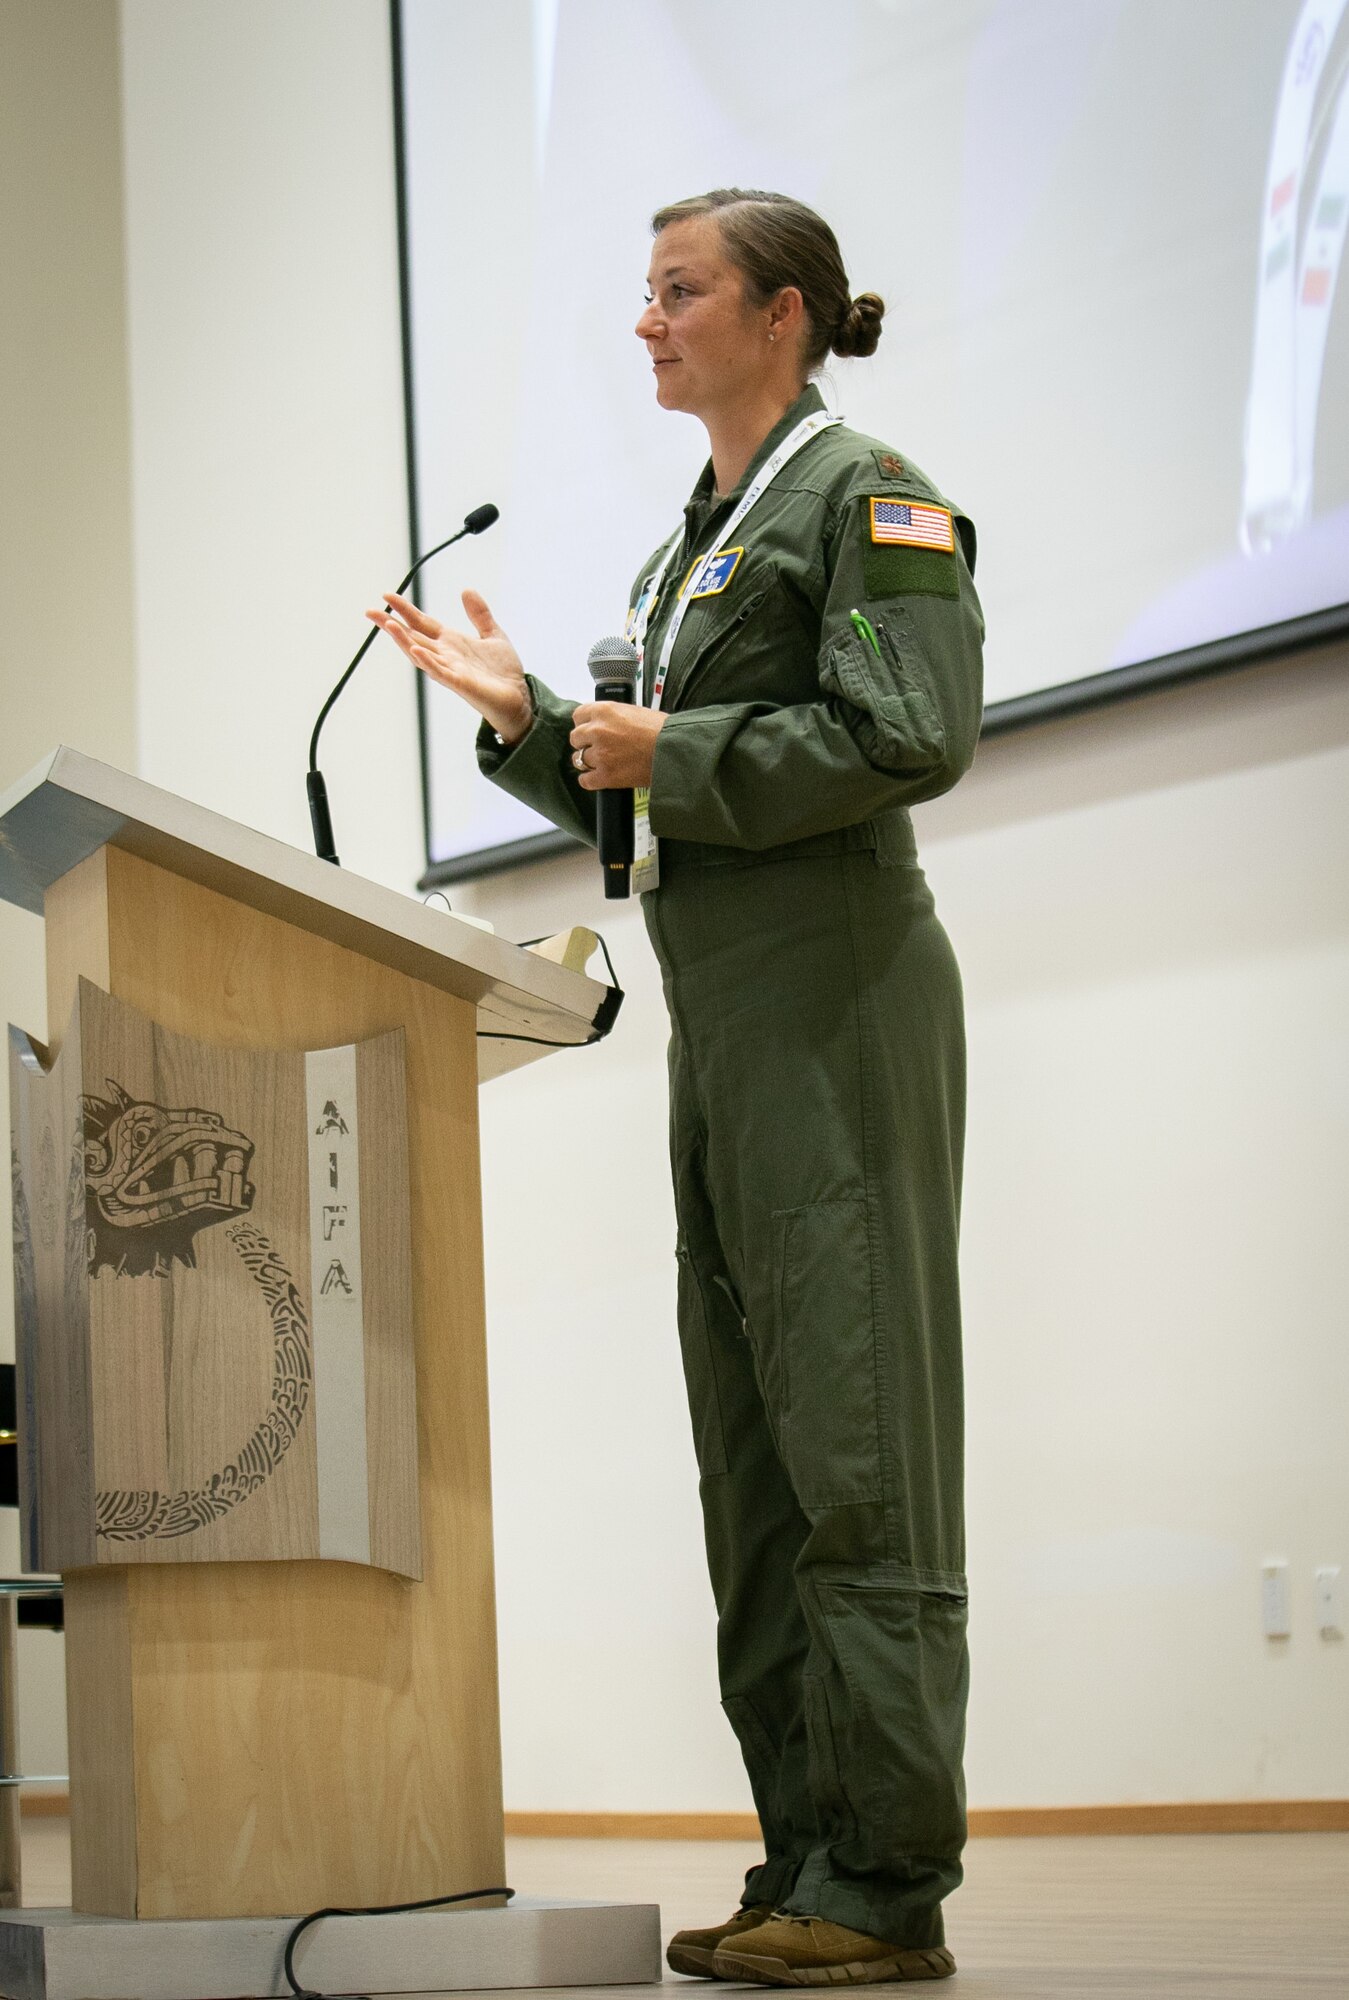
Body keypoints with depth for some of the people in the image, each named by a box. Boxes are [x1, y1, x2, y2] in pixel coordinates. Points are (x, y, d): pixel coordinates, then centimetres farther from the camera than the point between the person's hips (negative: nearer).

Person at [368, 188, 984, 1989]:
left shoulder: (867, 493, -3)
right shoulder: (700, 540, 23)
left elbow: (912, 735, -16)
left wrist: (671, 749, -11)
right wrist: (522, 714, 12)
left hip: (834, 994, -9)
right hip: (722, 1017, 9)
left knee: (852, 1434, -9)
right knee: (754, 1453, 7)